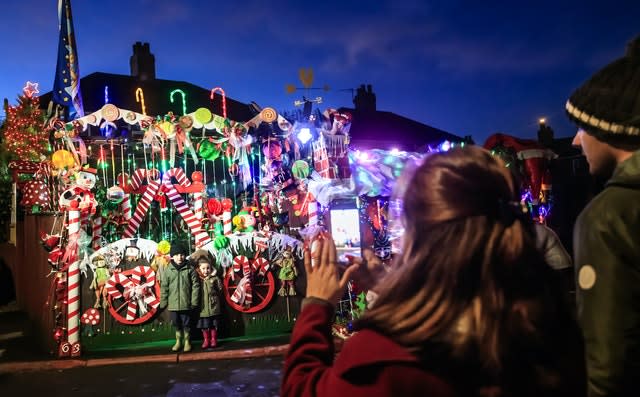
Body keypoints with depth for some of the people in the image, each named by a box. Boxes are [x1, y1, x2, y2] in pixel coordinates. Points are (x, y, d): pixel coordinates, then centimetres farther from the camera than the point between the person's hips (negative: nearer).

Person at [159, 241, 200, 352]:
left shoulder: (190, 269, -5)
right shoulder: (168, 270, -1)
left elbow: (195, 286, -4)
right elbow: (164, 288, 3)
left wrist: (194, 301, -7)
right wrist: (163, 302, 1)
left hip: (186, 303, -2)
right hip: (173, 304, 2)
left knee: (186, 324, 8)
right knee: (176, 324, 14)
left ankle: (187, 342, 25)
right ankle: (178, 341, 31)